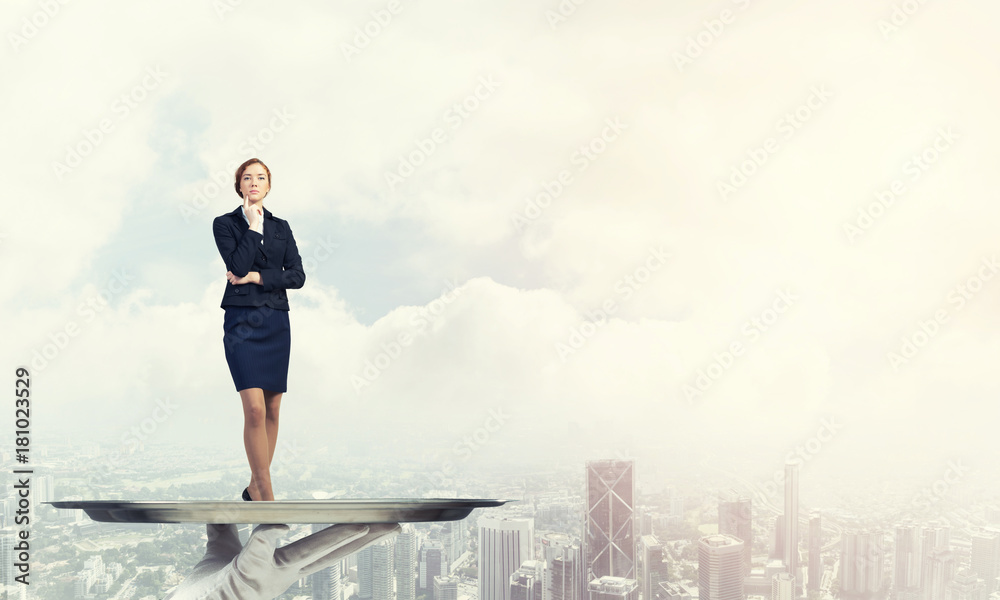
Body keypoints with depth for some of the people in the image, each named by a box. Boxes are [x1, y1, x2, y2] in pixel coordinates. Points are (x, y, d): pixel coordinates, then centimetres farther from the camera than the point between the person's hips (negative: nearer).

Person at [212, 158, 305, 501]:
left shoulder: (281, 227, 13)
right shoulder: (225, 224, 3)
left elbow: (297, 276, 2)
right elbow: (238, 265, -13)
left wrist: (257, 277, -8)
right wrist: (253, 226, -8)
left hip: (276, 322, 4)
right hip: (242, 321, -4)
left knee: (272, 411, 4)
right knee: (255, 409, -14)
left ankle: (256, 487, 16)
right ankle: (267, 495, -10)